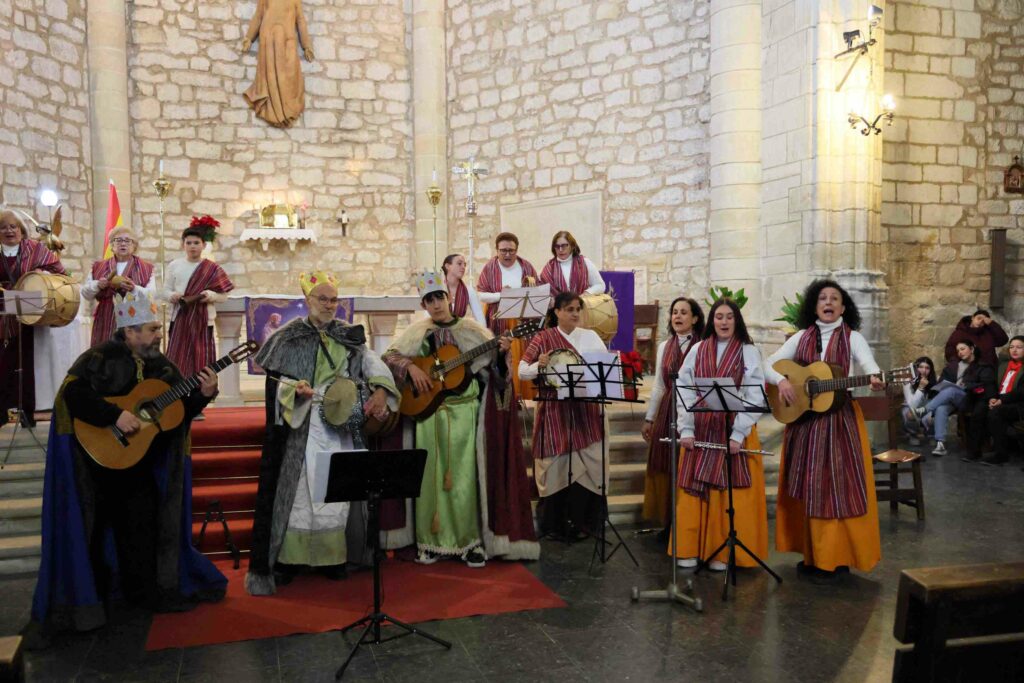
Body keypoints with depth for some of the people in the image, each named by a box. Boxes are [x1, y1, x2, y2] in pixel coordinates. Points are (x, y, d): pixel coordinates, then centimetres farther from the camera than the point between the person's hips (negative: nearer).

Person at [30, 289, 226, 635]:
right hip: (95, 457, -5)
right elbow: (73, 393, -26)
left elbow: (179, 412, 4)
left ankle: (146, 591, 24)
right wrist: (115, 415, -33)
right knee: (92, 528, 5)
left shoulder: (161, 366, 5)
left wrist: (202, 395, -14)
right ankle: (82, 597, 22)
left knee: (143, 526, 10)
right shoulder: (100, 359, -12)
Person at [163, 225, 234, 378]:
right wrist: (172, 295, -11)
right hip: (180, 319, 2)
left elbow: (224, 296, 1)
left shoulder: (212, 269, 0)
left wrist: (211, 295, -18)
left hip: (203, 320, -2)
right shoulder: (174, 265, 7)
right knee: (177, 359, 0)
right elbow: (166, 289, 10)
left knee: (201, 360, -2)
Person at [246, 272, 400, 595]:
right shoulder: (289, 337, 0)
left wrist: (380, 391, -20)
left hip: (342, 423, 3)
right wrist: (297, 390, -25)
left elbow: (374, 363, -1)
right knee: (299, 488, -2)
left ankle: (332, 556, 17)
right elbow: (276, 381, -3)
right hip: (302, 426, -3)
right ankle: (286, 558, 6)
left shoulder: (348, 335, 9)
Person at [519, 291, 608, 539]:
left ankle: (581, 521, 15)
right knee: (556, 465, 1)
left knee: (589, 463, -1)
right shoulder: (544, 337, 1)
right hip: (554, 410, -2)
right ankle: (554, 523, 17)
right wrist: (538, 365, -23)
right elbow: (522, 371, -3)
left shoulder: (590, 336, 9)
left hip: (584, 409, 2)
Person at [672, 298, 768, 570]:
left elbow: (755, 397, -6)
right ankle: (690, 549, 13)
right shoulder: (697, 351, 8)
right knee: (694, 490, 3)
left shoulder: (749, 352, 1)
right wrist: (686, 430, -5)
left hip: (735, 432, -2)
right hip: (700, 431, 2)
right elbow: (684, 391, 5)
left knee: (730, 493, -1)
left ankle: (723, 553, 10)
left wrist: (738, 434, -15)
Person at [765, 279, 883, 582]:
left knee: (836, 487, -4)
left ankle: (836, 558, 6)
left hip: (840, 421, -4)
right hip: (802, 420, 4)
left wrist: (875, 382, -40)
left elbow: (870, 367, -17)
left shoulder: (853, 338, -1)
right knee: (805, 487, 8)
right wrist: (781, 381, -16)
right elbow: (770, 364, 5)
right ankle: (812, 553, 19)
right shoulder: (801, 338, 8)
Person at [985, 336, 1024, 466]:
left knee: (995, 412, -32)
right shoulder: (1004, 366, 20)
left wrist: (1002, 400, -20)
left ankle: (1001, 454, -23)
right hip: (1000, 403, 6)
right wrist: (993, 398, -5)